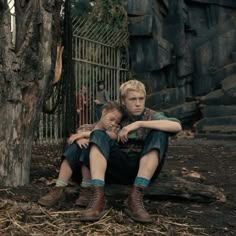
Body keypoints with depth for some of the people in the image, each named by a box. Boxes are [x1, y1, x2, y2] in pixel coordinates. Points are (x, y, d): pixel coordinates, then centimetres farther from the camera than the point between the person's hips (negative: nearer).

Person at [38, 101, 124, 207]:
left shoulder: (114, 129, 12)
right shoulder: (87, 127, 17)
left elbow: (112, 137, -14)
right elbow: (70, 139, -1)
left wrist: (84, 134, -16)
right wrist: (79, 138, -24)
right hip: (78, 169, 2)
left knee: (87, 145, -25)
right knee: (75, 146, -24)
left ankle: (86, 189, -26)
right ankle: (59, 189, -32)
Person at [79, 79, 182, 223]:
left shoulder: (152, 116, 2)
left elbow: (177, 126, -18)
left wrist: (139, 123, -23)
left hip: (144, 169, -1)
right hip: (118, 168, 2)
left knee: (159, 135, -23)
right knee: (98, 135, -18)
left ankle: (136, 197, -32)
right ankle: (98, 198, -35)